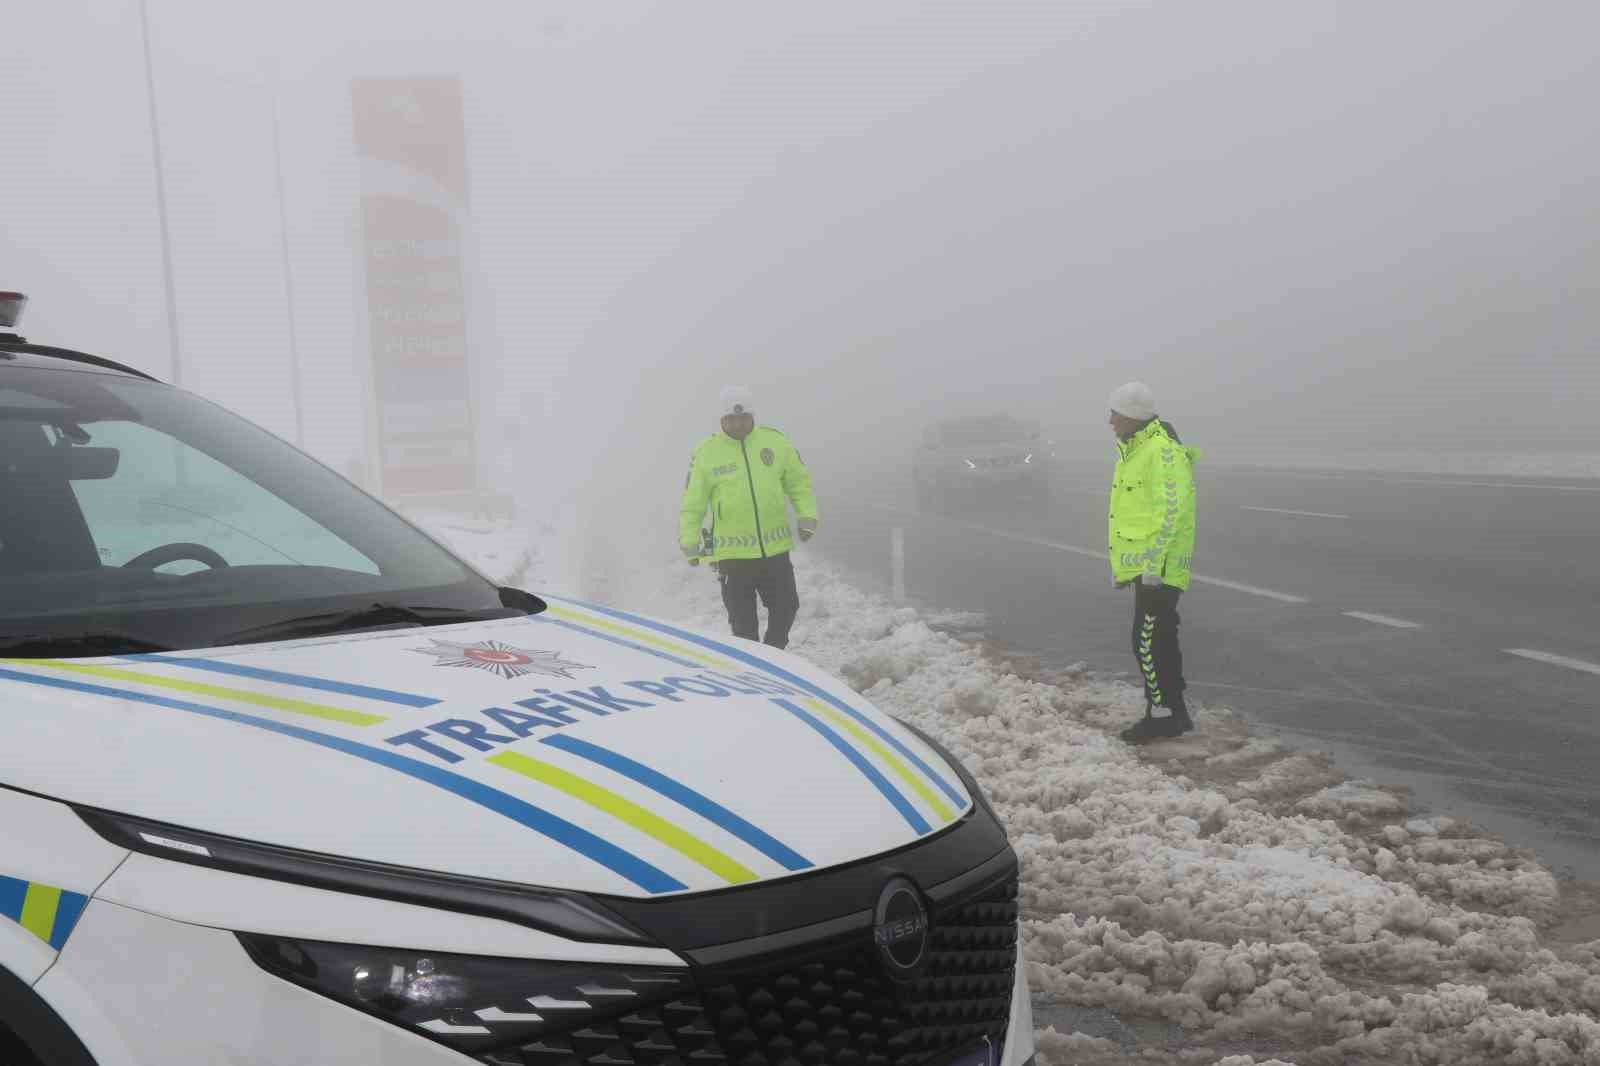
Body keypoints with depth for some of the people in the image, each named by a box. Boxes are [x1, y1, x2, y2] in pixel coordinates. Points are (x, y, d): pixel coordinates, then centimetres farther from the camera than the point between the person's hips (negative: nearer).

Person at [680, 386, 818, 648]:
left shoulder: (775, 442, 1)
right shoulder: (706, 453, -4)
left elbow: (799, 482, 9)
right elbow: (692, 503, 0)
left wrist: (807, 516, -4)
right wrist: (689, 542, -7)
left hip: (776, 549, 2)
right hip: (733, 554, -2)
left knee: (786, 608, 10)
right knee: (743, 622, 4)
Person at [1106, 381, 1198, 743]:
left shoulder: (1162, 451, -16)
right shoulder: (1132, 452, 16)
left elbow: (1171, 511, -22)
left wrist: (1152, 563, -24)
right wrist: (1121, 564, 22)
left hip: (1158, 569, -10)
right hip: (1143, 567, 10)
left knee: (1148, 642, -7)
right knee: (1161, 640, 14)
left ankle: (1162, 715, 1)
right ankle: (1175, 713, 22)